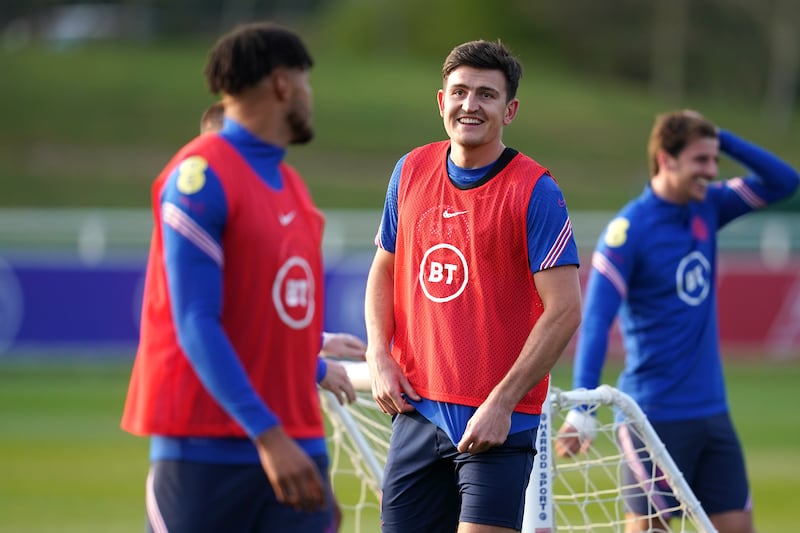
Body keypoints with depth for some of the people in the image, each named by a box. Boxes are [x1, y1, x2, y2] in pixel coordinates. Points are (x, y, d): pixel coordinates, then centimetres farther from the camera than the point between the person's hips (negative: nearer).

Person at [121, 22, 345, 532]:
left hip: (295, 452, 7)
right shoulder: (201, 175, -10)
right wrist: (268, 436, -24)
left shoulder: (293, 188, 15)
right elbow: (196, 325, -17)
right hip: (205, 451, -7)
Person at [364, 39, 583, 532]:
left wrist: (502, 402, -17)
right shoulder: (411, 172, 8)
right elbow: (384, 270, 20)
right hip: (417, 409, 5)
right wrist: (380, 356, 4)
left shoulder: (535, 192, -9)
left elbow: (565, 311, -13)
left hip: (499, 422, -5)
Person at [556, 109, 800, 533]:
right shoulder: (628, 231, -14)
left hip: (712, 413, 7)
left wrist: (722, 138, -2)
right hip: (656, 415, -7)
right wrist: (581, 409, -27)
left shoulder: (707, 208, 6)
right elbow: (595, 323, -18)